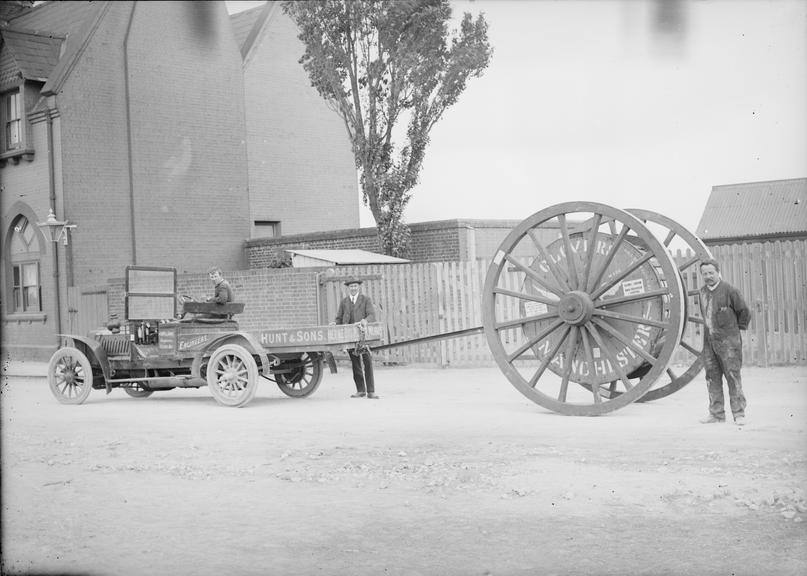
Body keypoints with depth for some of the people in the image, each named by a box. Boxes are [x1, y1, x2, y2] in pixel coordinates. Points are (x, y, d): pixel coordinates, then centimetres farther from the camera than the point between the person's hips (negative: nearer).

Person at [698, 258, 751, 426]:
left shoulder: (729, 290, -9)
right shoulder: (703, 292, 10)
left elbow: (744, 312, -2)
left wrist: (738, 328, 5)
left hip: (728, 340, -6)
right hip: (709, 341, 6)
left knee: (733, 376, -6)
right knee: (712, 377, 6)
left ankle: (739, 414, -2)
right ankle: (716, 413, 13)